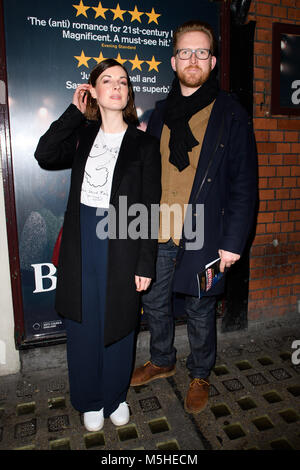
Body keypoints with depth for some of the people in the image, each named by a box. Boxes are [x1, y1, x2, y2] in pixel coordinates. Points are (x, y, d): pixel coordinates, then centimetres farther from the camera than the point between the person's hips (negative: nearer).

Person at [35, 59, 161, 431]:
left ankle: (115, 398, 36)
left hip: (121, 246, -2)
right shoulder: (82, 135, 11)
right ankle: (90, 401, 34)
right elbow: (45, 156, -8)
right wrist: (74, 111, -3)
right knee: (83, 326, 12)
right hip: (80, 243, 3)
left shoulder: (144, 144, 1)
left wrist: (145, 263, -8)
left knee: (117, 325, 11)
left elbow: (150, 208, -4)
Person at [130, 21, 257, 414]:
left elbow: (244, 185, -7)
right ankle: (162, 362, 44)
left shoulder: (230, 115, -4)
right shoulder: (161, 113, 10)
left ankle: (200, 375, 38)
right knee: (155, 303, 18)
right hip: (157, 235, 5)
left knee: (200, 311, 12)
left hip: (202, 238, -4)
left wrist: (233, 241, -12)